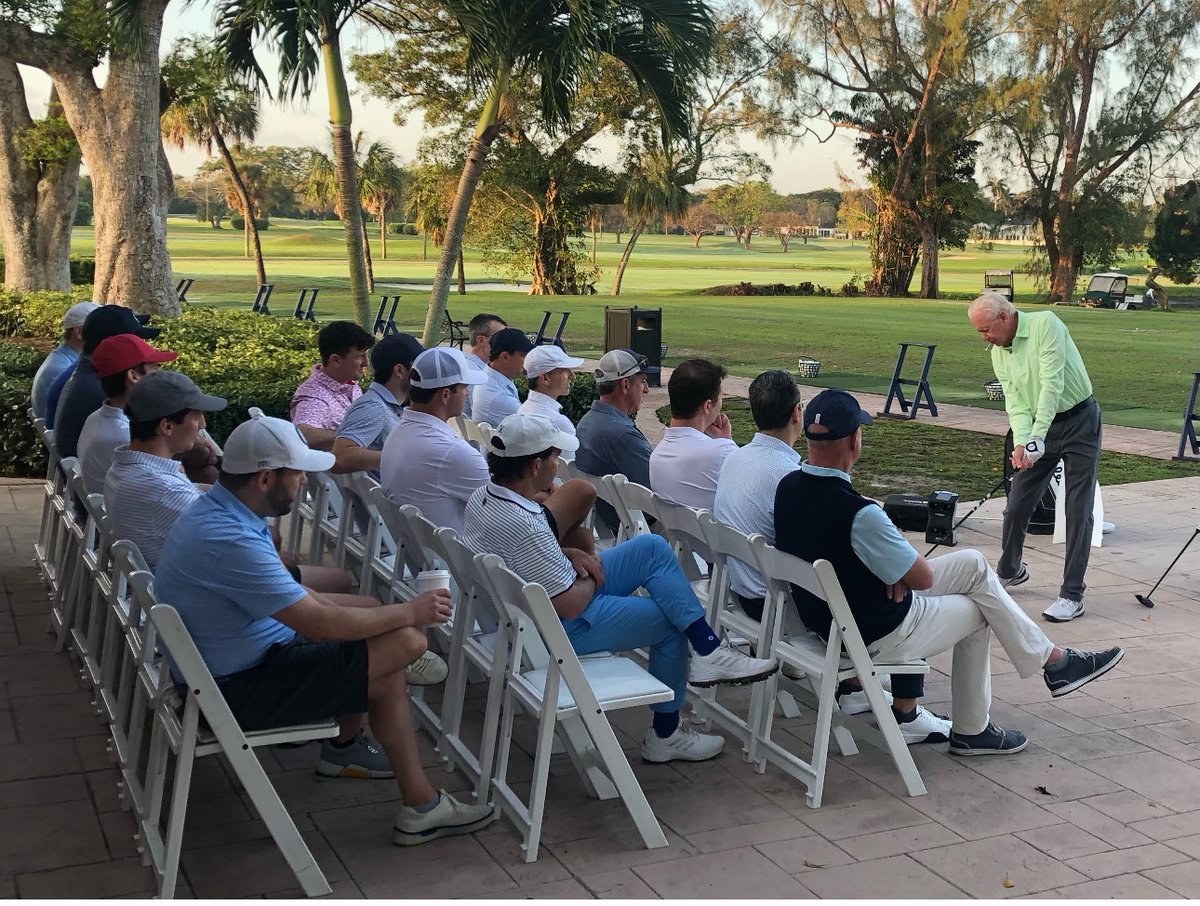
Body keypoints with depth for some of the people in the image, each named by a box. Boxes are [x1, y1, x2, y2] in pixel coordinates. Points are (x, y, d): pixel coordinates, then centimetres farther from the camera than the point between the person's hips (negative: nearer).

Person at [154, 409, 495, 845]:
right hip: (238, 689, -10)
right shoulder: (230, 541, -31)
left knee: (373, 611, 16)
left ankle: (343, 747, 29)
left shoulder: (217, 510, 1)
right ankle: (421, 809, -2)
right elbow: (321, 624, -27)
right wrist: (411, 612, -13)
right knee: (400, 644, -11)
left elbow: (297, 599, 12)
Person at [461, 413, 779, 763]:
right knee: (671, 624, 6)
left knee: (653, 547, 3)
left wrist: (570, 553, 0)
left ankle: (707, 649, 0)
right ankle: (665, 734, 21)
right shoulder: (522, 526, -33)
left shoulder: (483, 497, -4)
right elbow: (570, 605, -28)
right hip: (561, 630, -9)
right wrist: (592, 580, -6)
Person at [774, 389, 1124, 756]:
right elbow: (923, 577, -19)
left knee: (973, 563, 14)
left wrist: (893, 562, -4)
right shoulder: (859, 514, -33)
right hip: (876, 636, -7)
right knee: (976, 610, 19)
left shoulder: (788, 488, -8)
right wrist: (897, 544, 1)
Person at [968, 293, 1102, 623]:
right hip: (1039, 428, 6)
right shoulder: (998, 353, 3)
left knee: (1078, 511, -6)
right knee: (1017, 506, 6)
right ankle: (1009, 571, 29)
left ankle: (1072, 595, -4)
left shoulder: (1045, 324, -18)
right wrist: (1020, 442, -20)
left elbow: (1052, 385, -25)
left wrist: (1036, 437, -30)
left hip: (1079, 421, -6)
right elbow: (1015, 402, -2)